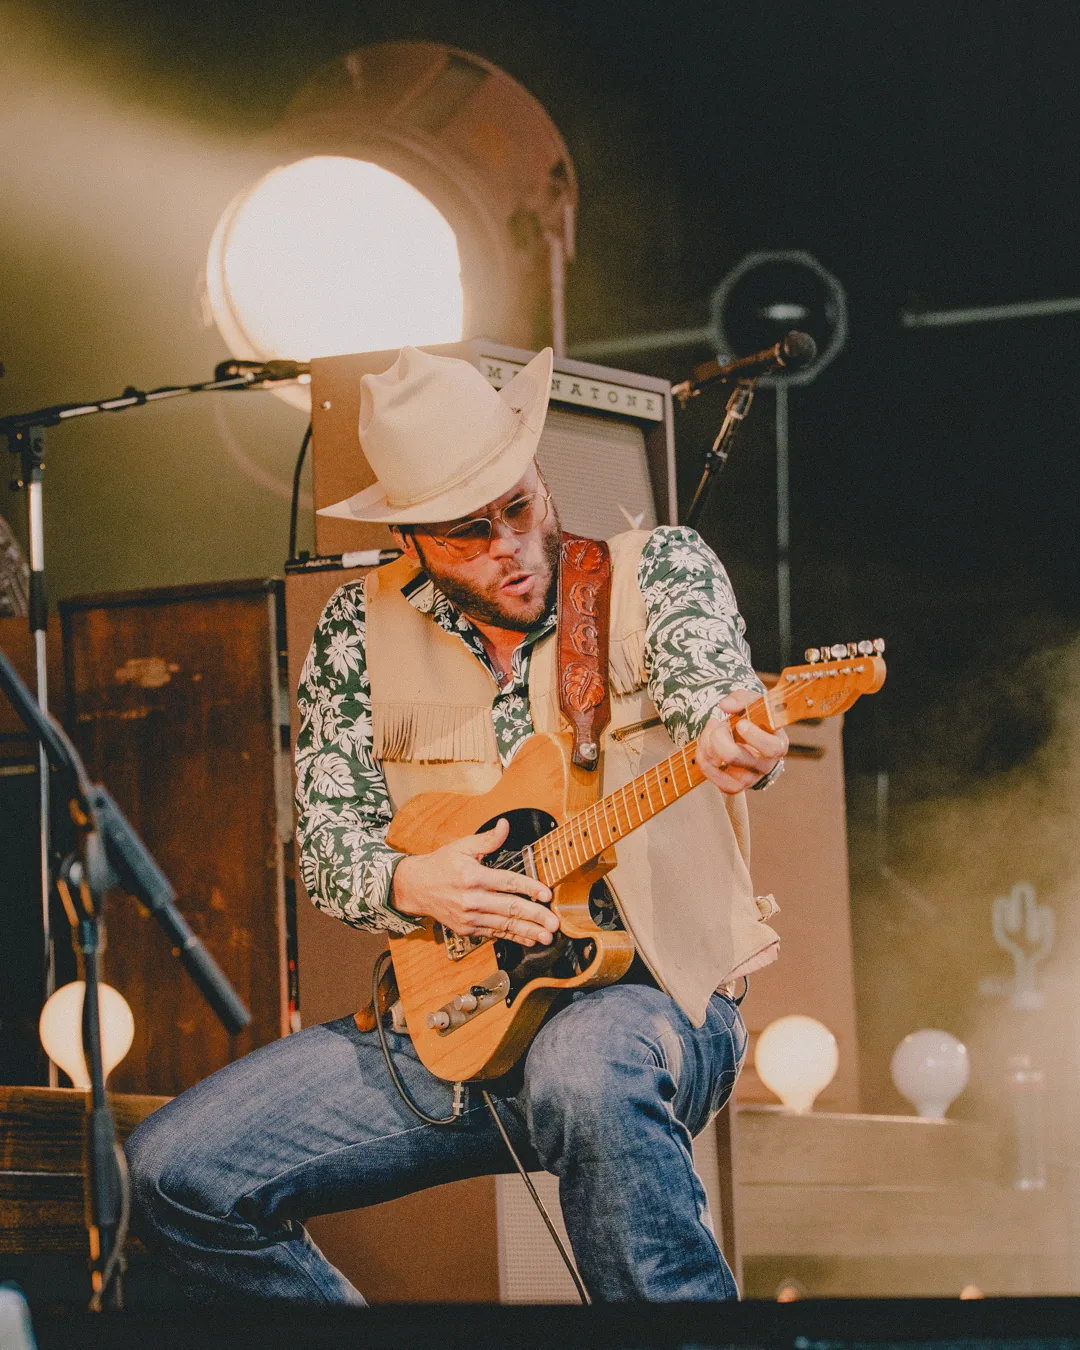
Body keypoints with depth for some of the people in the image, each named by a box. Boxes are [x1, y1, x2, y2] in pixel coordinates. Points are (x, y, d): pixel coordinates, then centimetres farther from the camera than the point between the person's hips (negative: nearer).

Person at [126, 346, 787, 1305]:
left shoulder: (661, 569, -1)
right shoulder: (362, 631, 6)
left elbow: (710, 691, -22)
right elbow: (327, 844, 5)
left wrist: (732, 748, -47)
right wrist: (412, 886, -18)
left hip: (653, 998, -4)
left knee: (584, 1070, -42)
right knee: (174, 1175, -8)